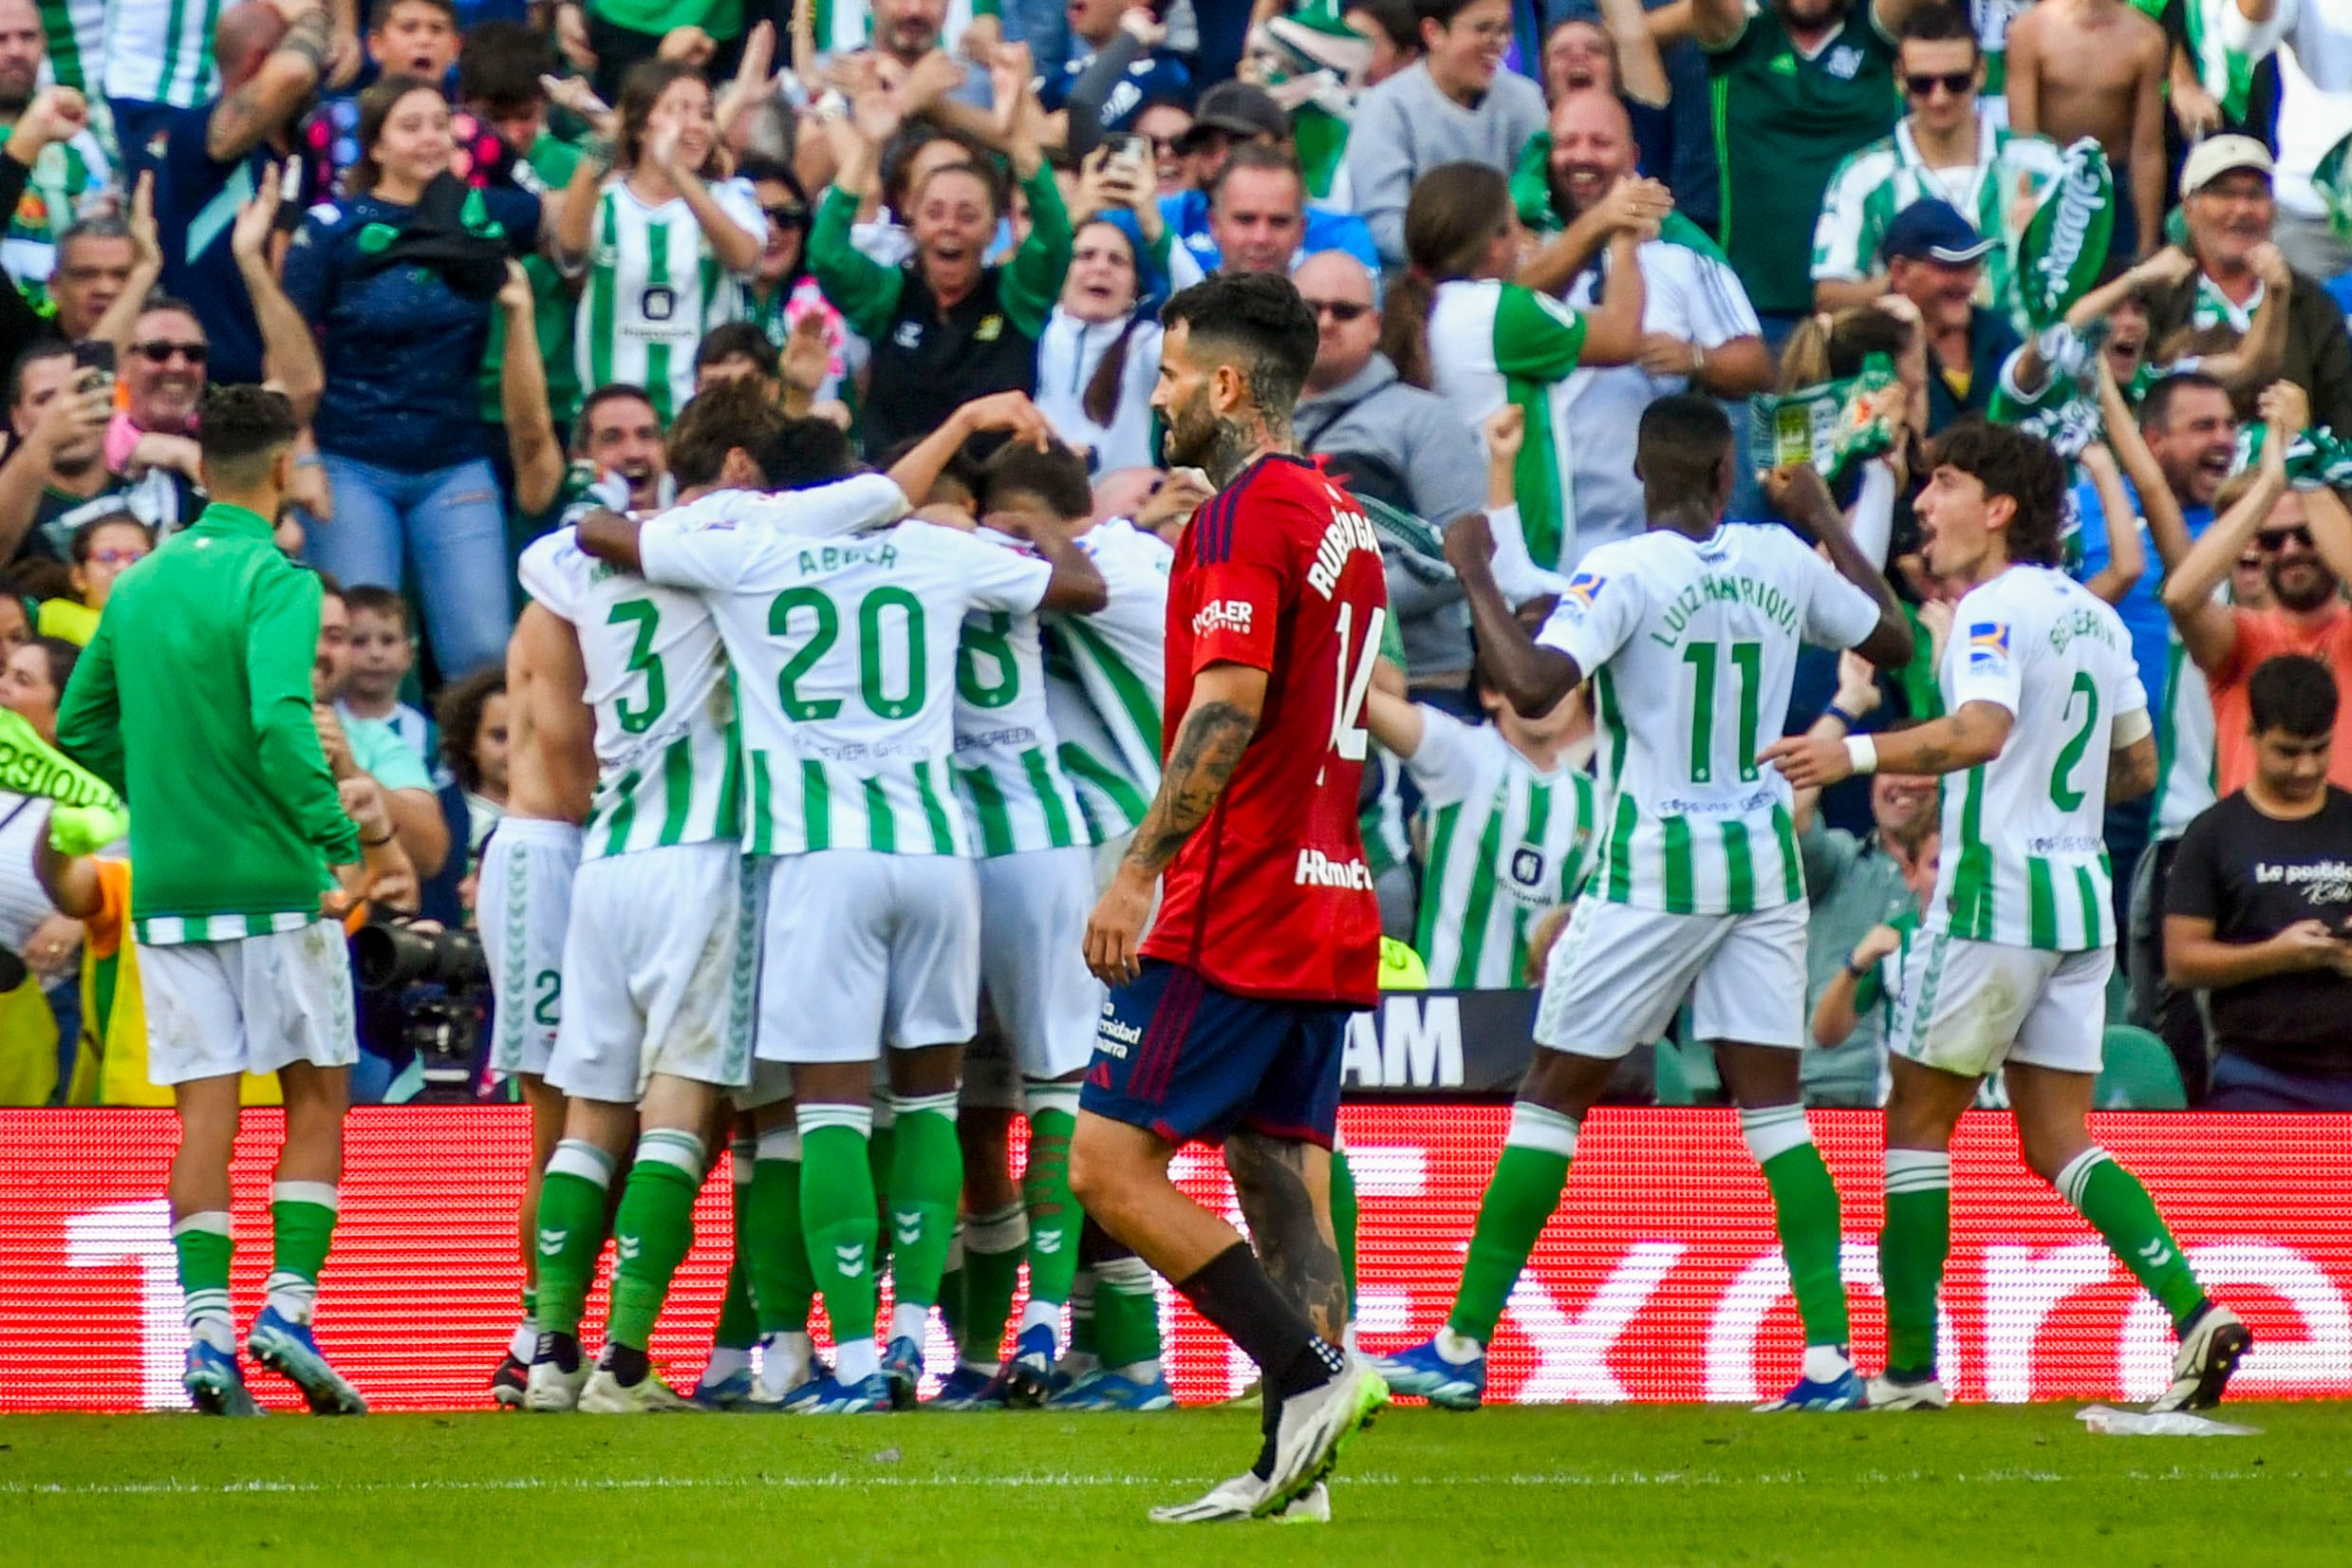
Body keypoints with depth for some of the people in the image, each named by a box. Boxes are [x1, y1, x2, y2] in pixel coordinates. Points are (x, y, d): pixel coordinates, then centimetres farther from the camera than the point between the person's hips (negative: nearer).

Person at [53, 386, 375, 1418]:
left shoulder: (138, 586, 10)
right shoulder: (275, 580, -10)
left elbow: (80, 726, 16)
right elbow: (282, 725, -23)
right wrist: (341, 844, -20)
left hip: (168, 887, 5)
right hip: (274, 884, -5)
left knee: (204, 1116, 5)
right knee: (317, 1098, 7)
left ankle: (206, 1334, -4)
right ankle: (289, 1305, -5)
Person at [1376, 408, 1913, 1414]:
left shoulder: (1622, 573, -13)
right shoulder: (1783, 563, 2)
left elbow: (1531, 687, -26)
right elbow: (1893, 642, 19)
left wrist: (1476, 578, -13)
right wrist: (1826, 521, 29)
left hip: (1651, 871, -4)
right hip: (1764, 863, 4)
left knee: (1553, 1097, 4)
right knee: (1773, 1106, 5)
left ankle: (1462, 1348, 5)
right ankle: (1829, 1358, -5)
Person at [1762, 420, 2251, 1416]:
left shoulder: (1996, 608, -11)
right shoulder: (2092, 616, 14)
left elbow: (1981, 729, -28)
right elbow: (2139, 765, 19)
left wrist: (1856, 754, -34)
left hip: (1996, 892, -8)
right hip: (2082, 893, 8)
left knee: (1917, 1120, 3)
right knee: (2056, 1144, 7)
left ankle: (1909, 1365, 2)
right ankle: (2194, 1313, -10)